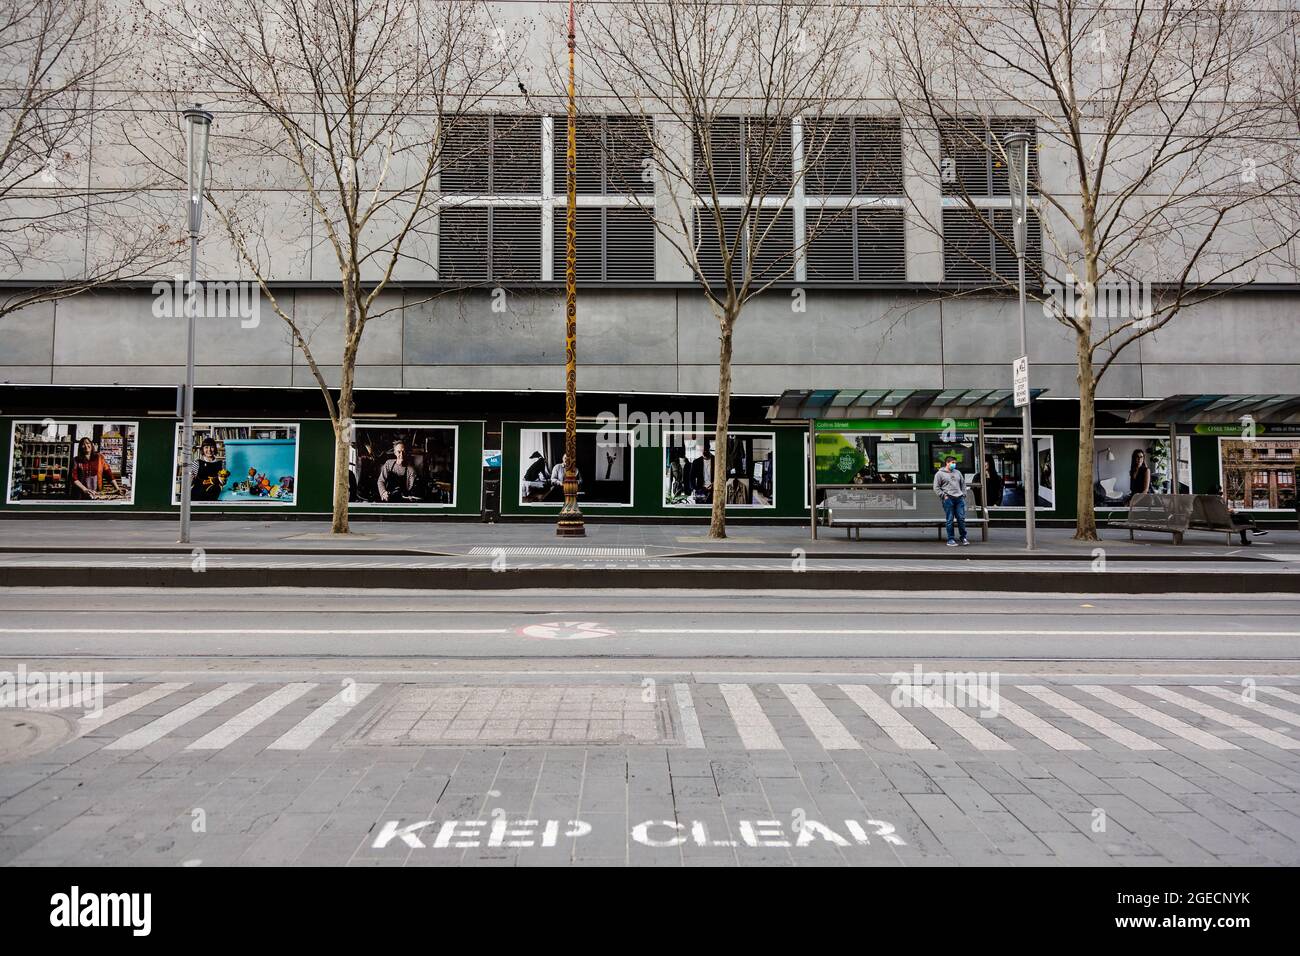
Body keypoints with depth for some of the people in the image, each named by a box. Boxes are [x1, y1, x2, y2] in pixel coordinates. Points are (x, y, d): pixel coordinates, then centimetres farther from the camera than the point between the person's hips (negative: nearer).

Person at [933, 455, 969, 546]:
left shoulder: (957, 473, 18)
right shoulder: (939, 474, 1)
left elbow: (963, 484, 24)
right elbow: (936, 488, -2)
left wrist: (963, 494, 12)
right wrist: (943, 496, -9)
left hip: (959, 499, 5)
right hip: (948, 499, -5)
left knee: (961, 519, 3)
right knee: (949, 520, -2)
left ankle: (964, 537, 16)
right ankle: (950, 539, 3)